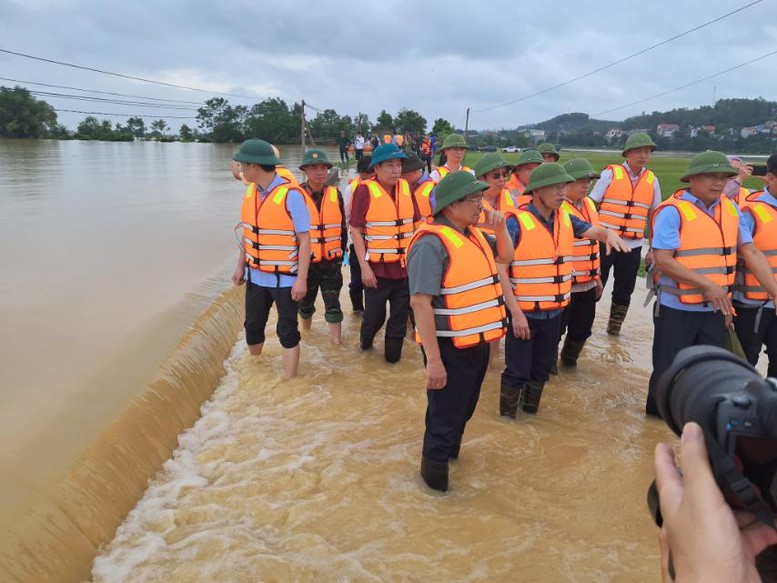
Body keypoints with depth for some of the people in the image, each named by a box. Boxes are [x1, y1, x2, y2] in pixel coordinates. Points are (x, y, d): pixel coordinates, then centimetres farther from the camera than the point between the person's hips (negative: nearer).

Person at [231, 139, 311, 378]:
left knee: (287, 332, 3)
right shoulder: (250, 191, 3)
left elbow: (304, 239, -16)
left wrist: (301, 279, -18)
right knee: (253, 327, 17)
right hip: (256, 276, 6)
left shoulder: (291, 195, -18)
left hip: (285, 279, -6)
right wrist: (240, 266, 13)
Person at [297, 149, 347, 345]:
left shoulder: (336, 195, 1)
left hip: (332, 260, 1)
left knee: (333, 302, 3)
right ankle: (306, 332, 39)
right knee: (305, 301, 17)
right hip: (305, 261, -1)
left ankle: (336, 337, 12)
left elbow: (342, 227, 10)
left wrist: (341, 251, 11)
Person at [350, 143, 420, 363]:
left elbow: (415, 225, 12)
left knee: (400, 316, 12)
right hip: (377, 268, -4)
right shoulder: (365, 191, -12)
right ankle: (365, 340, 38)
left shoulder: (405, 188, 4)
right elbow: (356, 231, -10)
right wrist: (364, 267, -14)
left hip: (405, 267, 4)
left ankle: (392, 352, 31)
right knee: (375, 315, 7)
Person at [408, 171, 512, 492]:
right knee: (444, 417, 6)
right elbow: (420, 302, -26)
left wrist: (500, 228, 1)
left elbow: (505, 256, 23)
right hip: (450, 348, -9)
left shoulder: (473, 235, 6)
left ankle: (450, 451, 48)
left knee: (463, 410, 26)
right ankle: (434, 476, 25)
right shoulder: (432, 243, -22)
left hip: (477, 343, 9)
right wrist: (434, 360, -27)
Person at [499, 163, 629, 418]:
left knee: (541, 369, 20)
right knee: (517, 371, 4)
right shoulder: (517, 222, -16)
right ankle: (506, 417, 25)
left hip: (553, 311, 6)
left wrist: (609, 234, -28)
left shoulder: (566, 219, 4)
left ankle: (530, 411, 40)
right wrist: (516, 312, -19)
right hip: (523, 313, -6)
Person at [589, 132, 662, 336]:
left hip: (633, 247, 3)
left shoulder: (652, 180, 7)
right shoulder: (611, 174, -4)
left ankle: (614, 330, 28)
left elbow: (653, 217, 12)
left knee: (623, 292, 12)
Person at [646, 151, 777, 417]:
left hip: (715, 309, 6)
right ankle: (658, 411, 31)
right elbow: (663, 260, -21)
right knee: (669, 368, 9)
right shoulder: (672, 210, -15)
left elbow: (751, 253, 5)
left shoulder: (731, 209, 5)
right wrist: (708, 284, -23)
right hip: (677, 308, -6)